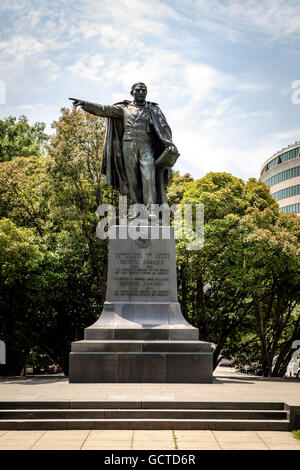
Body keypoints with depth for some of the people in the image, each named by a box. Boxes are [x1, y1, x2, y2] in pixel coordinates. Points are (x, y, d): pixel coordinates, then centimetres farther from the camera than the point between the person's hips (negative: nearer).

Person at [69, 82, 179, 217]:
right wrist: (84, 104, -7)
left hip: (146, 146, -1)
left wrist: (169, 144, -14)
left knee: (149, 175, -16)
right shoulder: (124, 108, 15)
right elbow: (105, 110, 5)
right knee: (132, 177, -4)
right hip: (129, 145, 1)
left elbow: (164, 127, 3)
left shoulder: (153, 109, 15)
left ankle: (150, 209, -22)